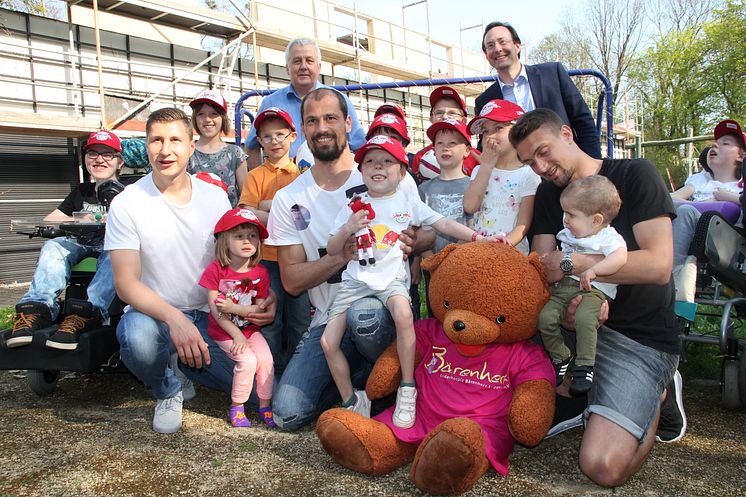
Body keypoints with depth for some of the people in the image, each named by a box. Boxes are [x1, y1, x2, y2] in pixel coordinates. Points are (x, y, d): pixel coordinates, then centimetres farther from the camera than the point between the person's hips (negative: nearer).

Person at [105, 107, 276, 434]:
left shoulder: (216, 196, 0)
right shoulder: (127, 204, -9)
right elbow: (125, 283, -16)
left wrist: (264, 298, -13)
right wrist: (174, 318, -35)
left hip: (210, 317, 3)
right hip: (153, 313, -2)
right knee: (138, 334, -39)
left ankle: (183, 365, 16)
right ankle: (168, 390, -2)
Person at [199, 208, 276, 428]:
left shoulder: (260, 272, -4)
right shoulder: (216, 269, -12)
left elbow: (260, 308, -7)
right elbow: (215, 310, -14)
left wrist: (232, 307, -22)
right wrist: (237, 335, -18)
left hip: (250, 328, 3)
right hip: (224, 331, -3)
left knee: (266, 358, -16)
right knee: (247, 361, -21)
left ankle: (265, 405, 3)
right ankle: (237, 407, 0)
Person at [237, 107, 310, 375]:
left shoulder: (302, 172, 8)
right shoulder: (256, 175, 5)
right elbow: (246, 215, -7)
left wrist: (269, 206, -10)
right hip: (267, 257, 0)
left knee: (300, 319, 7)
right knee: (269, 319, 6)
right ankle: (274, 372, 22)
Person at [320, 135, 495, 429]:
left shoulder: (408, 203, 7)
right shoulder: (354, 205, 8)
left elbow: (444, 224, 4)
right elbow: (332, 250, 8)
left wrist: (478, 237, -6)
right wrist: (348, 229, -11)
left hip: (392, 278, -2)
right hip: (355, 279, 3)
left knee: (403, 313, -36)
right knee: (328, 342, -6)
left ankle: (408, 390, -18)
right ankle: (352, 401, 14)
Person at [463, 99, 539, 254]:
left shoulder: (528, 174, 2)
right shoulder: (480, 170, 15)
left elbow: (523, 225, -4)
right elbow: (469, 207, -4)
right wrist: (487, 164, -2)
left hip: (512, 251, -3)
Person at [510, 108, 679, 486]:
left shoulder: (635, 175, -9)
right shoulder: (548, 193, 8)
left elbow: (658, 265, -19)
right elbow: (543, 270, -2)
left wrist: (569, 264, -16)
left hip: (639, 339, -6)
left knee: (603, 467, -20)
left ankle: (652, 395, 9)